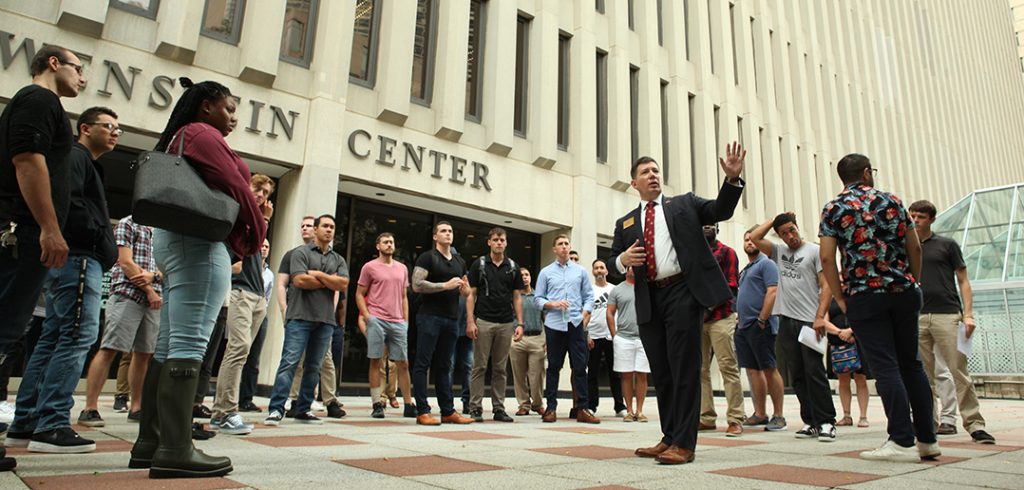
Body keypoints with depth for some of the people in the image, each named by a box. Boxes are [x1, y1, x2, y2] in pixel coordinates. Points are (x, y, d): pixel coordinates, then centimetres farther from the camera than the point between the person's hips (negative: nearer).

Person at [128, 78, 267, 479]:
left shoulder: (181, 137, 27)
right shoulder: (203, 134, -3)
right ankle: (175, 450, -16)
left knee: (168, 347, 8)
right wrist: (256, 236, 1)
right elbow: (235, 187, -12)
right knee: (189, 345, -15)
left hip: (175, 240, 11)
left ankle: (150, 442, 12)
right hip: (200, 243, -11)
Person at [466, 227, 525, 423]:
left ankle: (498, 408, 15)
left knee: (500, 369, 8)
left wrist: (520, 323, 1)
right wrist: (470, 322, -9)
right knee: (480, 367, 0)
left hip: (506, 324, 3)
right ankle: (475, 408, 7)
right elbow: (471, 294, 0)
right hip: (483, 322, -2)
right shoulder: (479, 265, 2)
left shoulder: (513, 267, 9)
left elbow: (517, 297, 9)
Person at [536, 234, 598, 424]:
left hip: (576, 324, 1)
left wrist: (584, 316, -4)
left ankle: (582, 409, 4)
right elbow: (538, 298, 6)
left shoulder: (580, 271, 12)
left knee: (580, 367, -1)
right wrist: (553, 304, -11)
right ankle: (551, 408, 10)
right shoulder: (546, 272, 9)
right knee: (553, 367, 4)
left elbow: (589, 296, 10)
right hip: (554, 324, -1)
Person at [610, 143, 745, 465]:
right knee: (660, 370, 9)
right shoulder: (625, 223, 19)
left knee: (684, 366, -6)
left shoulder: (684, 204, 15)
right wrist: (623, 259, -7)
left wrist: (733, 179, -13)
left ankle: (683, 443, -1)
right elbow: (612, 262, 16)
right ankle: (669, 438, 19)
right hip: (648, 300, 4)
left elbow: (721, 210, 3)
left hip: (683, 291, -4)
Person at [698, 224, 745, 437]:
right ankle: (706, 417, 10)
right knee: (700, 369, 4)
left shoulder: (727, 252, 6)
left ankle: (736, 419, -3)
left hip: (720, 317, -4)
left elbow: (731, 286, -3)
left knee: (728, 367, -7)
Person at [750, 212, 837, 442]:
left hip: (809, 321, -5)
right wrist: (773, 220, 12)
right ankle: (811, 422, 13)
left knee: (814, 372, -8)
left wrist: (820, 316, -13)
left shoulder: (814, 251, 3)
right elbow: (754, 237, 11)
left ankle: (827, 422, -1)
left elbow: (826, 285, -4)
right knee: (796, 376, 6)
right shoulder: (779, 251, 16)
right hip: (786, 321, 5)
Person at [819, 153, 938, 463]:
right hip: (903, 292, 4)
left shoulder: (833, 209, 0)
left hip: (864, 296, -3)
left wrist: (840, 298, 0)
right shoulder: (892, 201, 9)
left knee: (885, 368, -2)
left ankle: (903, 442, -2)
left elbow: (827, 258, -8)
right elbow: (915, 247, 8)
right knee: (911, 364, 13)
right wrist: (912, 282, 17)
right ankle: (927, 439, 19)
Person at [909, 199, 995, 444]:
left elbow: (963, 281, 6)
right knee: (924, 375, 5)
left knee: (960, 371, -5)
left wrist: (968, 314, -5)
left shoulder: (947, 245, 8)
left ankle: (974, 424, 1)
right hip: (917, 318, 2)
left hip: (946, 315, -2)